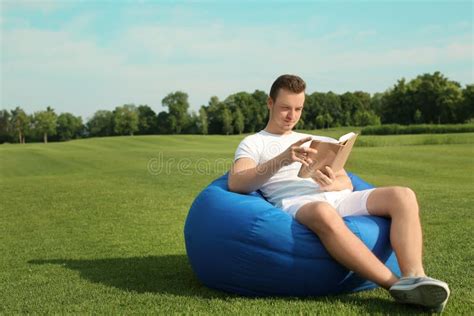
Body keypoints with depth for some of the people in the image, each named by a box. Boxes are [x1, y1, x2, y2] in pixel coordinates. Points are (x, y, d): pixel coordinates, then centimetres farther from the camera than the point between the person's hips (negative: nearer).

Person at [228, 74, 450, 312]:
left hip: (337, 198, 6)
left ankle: (414, 279, -36)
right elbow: (235, 184, -6)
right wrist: (282, 160, -20)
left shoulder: (316, 141, 30)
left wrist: (333, 184, -6)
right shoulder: (253, 143, 15)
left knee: (403, 196, -18)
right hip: (295, 204, -5)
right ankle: (396, 285, -39)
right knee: (324, 213, -41)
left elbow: (347, 183, 21)